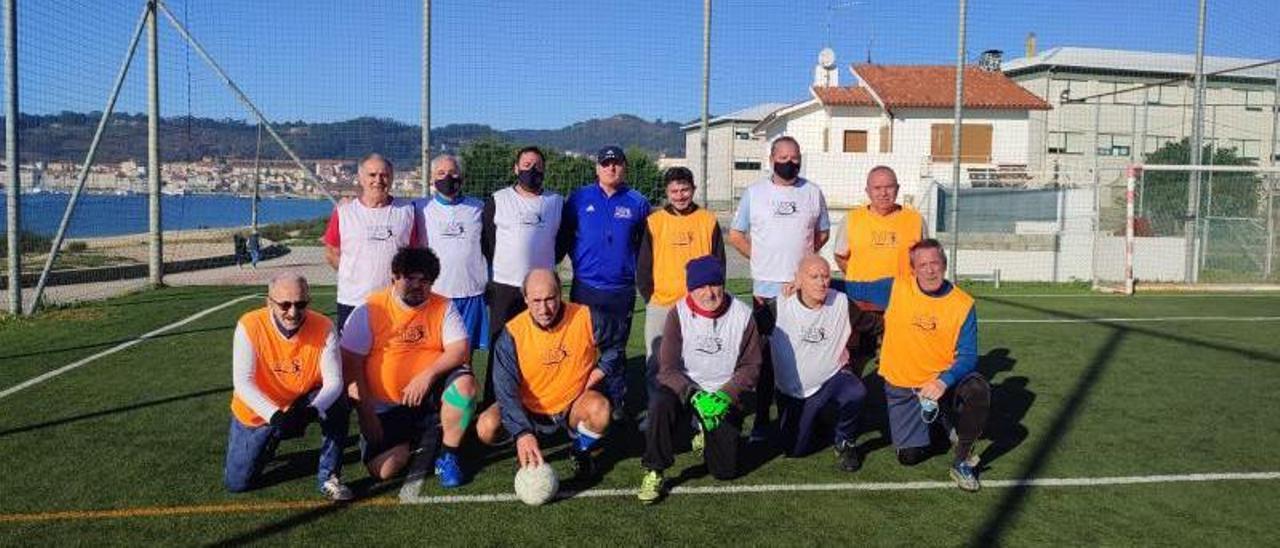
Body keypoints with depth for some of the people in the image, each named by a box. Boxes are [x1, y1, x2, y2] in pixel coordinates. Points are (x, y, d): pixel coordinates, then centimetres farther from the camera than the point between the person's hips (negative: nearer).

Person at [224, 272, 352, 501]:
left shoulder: (323, 327, -21)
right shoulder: (249, 326, -23)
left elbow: (333, 381, -22)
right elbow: (242, 383, -26)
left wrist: (313, 410, -42)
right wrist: (274, 415, -39)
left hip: (303, 404, 0)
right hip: (257, 413, 0)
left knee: (337, 403, -30)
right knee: (237, 482, 1)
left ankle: (329, 476, -12)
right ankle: (268, 442, 34)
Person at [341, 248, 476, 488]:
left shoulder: (443, 307, 1)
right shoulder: (370, 310, -5)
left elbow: (459, 350, -9)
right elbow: (351, 364, -7)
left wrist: (428, 374, -26)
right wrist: (366, 412, -11)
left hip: (429, 396, 1)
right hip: (386, 406, -1)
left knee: (464, 382, -30)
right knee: (382, 469, -17)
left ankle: (448, 457, -10)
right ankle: (411, 442, 19)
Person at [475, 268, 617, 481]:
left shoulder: (586, 318, -17)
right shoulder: (513, 332, -18)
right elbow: (506, 388, -23)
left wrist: (601, 369, -11)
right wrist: (522, 433, -35)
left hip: (574, 404, -1)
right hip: (529, 410, 1)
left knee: (599, 409, -34)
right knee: (487, 427, -23)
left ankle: (581, 452, 1)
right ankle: (526, 450, 11)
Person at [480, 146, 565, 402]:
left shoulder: (557, 202, 8)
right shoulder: (497, 200, 3)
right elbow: (485, 241, 6)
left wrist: (548, 262, 7)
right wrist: (498, 268, 4)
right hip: (504, 287, -1)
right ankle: (493, 404, 9)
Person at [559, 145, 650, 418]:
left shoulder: (637, 203, 4)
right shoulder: (579, 198, 3)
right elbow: (564, 237, 8)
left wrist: (635, 267, 5)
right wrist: (579, 260, 5)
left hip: (622, 290, 0)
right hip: (585, 288, 0)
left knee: (614, 351, 9)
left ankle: (616, 405, 19)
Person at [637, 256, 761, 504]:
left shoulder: (742, 315, -9)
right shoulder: (678, 314, -12)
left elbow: (751, 366, -4)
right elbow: (668, 369, -14)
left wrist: (725, 395, -20)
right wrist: (694, 396, -31)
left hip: (725, 394, 1)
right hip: (684, 389, -1)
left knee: (725, 470, 0)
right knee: (660, 402, -36)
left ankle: (706, 437, 35)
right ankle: (654, 473, -18)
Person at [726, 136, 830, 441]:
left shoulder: (813, 193, 9)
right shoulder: (755, 193, 5)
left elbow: (822, 233, 18)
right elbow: (736, 235, 10)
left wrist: (803, 257, 6)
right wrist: (761, 259, 4)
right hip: (766, 288, -1)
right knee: (765, 355, 1)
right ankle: (762, 420, 8)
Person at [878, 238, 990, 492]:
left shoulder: (963, 304, -13)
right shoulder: (897, 289, -12)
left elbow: (968, 356, -15)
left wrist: (944, 382, -33)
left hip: (943, 379, 0)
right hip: (901, 384, 1)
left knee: (979, 390, -32)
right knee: (909, 456, -1)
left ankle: (962, 461, -11)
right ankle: (935, 420, 34)